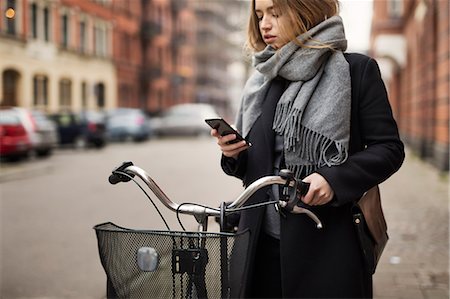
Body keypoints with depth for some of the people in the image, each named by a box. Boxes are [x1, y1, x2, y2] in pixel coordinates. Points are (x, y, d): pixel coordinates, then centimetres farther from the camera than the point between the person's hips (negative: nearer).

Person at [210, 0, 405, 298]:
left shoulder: (358, 70, -3)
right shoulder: (262, 79, 13)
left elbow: (389, 149, -5)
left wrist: (333, 179, -19)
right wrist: (233, 154, -4)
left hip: (329, 245, -4)